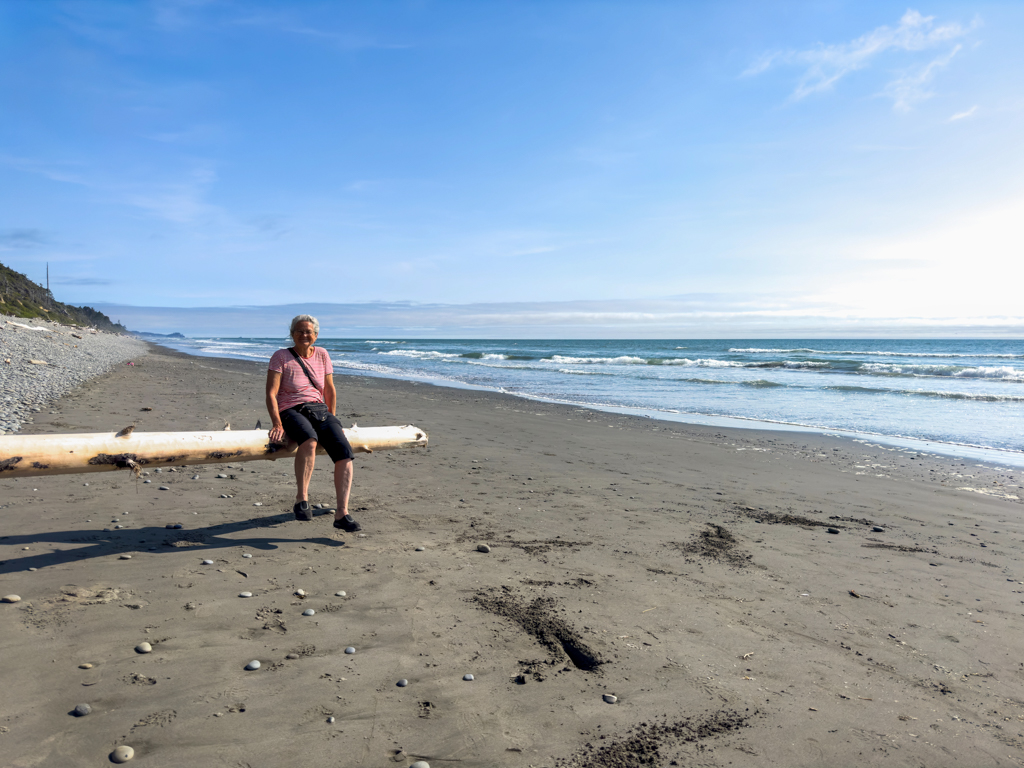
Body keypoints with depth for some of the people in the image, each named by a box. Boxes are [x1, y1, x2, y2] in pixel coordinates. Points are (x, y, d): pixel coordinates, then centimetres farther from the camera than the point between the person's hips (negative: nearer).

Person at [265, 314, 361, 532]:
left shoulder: (322, 355, 12)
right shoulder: (281, 356, 0)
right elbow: (271, 393, -8)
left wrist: (331, 423, 11)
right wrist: (277, 424, -20)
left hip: (320, 410, 4)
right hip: (292, 412, -4)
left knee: (345, 453, -22)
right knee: (310, 440, -40)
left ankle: (342, 513, -22)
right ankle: (301, 500, -32)